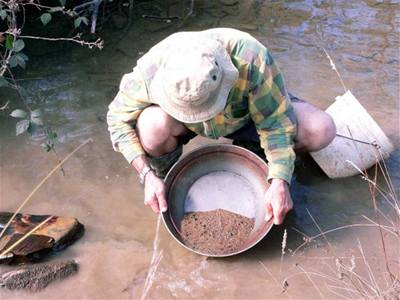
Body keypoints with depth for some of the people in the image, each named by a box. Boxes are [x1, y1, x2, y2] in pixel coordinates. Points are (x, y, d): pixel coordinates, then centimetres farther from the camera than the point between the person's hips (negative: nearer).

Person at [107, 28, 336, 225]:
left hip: (245, 116, 0)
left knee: (322, 130, -20)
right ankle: (166, 175, -1)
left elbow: (275, 121, -27)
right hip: (183, 124, 0)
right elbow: (119, 119, -20)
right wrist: (147, 175, -26)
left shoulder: (252, 59, -39)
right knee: (153, 125, -35)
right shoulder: (151, 69, -35)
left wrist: (280, 182, -33)